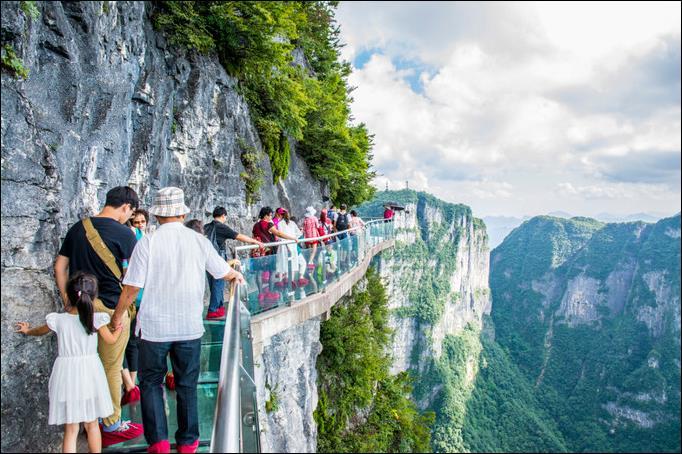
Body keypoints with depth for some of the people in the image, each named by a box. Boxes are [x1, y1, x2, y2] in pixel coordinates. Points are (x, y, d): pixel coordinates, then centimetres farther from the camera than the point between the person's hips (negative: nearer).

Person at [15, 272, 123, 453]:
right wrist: (119, 328, 25)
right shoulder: (96, 319, -10)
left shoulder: (58, 320, -6)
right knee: (92, 424, 17)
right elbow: (110, 339, 4)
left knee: (70, 430, 8)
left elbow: (40, 331, 16)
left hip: (67, 374, 0)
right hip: (89, 374, 0)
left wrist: (27, 330, 38)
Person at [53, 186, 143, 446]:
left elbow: (59, 266, 10)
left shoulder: (78, 228, 6)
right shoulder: (123, 233, -13)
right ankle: (111, 425, 18)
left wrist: (66, 299, 16)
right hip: (110, 308, -6)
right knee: (111, 369, 6)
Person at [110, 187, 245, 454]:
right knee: (187, 385, 15)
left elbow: (131, 287, -9)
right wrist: (237, 275, 33)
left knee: (151, 382, 17)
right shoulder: (199, 241, -3)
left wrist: (118, 314, 9)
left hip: (153, 327, -2)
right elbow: (223, 272, 11)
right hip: (190, 327, 2)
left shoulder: (147, 243, -10)